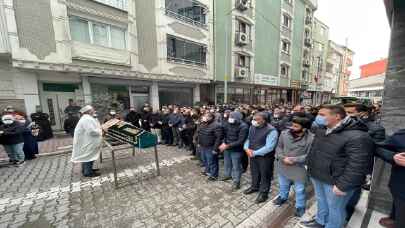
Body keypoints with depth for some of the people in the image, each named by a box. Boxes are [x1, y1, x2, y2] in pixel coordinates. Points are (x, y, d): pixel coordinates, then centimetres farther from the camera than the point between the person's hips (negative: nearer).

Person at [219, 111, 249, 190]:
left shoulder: (243, 127, -21)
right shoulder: (227, 124, -4)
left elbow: (240, 141, -23)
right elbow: (223, 134, 6)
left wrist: (227, 146, -25)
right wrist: (223, 143, -11)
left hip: (236, 150, -6)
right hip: (226, 148, 6)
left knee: (236, 166, 8)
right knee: (227, 163, 24)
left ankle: (236, 182, 27)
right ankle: (227, 175, 49)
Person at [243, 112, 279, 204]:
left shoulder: (271, 131, -22)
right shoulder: (252, 127, 1)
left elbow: (269, 147, -26)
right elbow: (248, 139, 9)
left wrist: (255, 153, -23)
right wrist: (247, 148, -10)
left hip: (265, 157, -6)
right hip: (252, 155, 7)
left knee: (264, 175, 13)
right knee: (254, 172, 24)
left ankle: (263, 193, 34)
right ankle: (254, 187, 47)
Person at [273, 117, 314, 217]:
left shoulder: (311, 138, -21)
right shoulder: (284, 133, -12)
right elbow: (279, 147, -3)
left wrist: (294, 160, -23)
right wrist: (283, 158, -17)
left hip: (299, 169, -3)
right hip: (283, 166, 4)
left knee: (299, 190, 18)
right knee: (283, 185, 26)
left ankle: (300, 207, 44)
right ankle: (283, 197, 54)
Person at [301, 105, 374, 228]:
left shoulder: (357, 137, -24)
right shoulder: (321, 131, 1)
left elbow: (357, 165, -25)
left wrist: (342, 185, -22)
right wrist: (309, 164, 16)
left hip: (335, 181, -7)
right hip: (317, 176, 8)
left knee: (335, 208, 14)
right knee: (321, 201, 26)